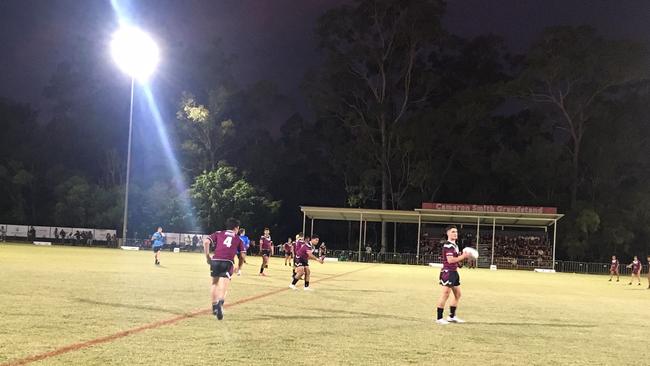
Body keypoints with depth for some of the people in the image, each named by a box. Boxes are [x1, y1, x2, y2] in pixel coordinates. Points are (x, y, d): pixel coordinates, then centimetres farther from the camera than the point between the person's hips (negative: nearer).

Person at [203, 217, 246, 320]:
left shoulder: (218, 233, 20)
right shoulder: (238, 239, 20)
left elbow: (206, 241, 3)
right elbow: (243, 255, 13)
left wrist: (207, 256, 10)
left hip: (215, 261, 2)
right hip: (228, 263, -2)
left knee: (215, 283, 23)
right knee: (223, 287, -9)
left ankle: (214, 306, 28)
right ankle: (220, 302, -39)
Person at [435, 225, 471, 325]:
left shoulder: (454, 245, 17)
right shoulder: (448, 245, -15)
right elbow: (450, 260, -24)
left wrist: (463, 256, 8)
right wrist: (463, 256, -18)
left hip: (454, 272, 10)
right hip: (448, 272, -10)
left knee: (457, 295, 15)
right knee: (445, 294, -8)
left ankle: (452, 316, 25)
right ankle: (439, 318, -2)